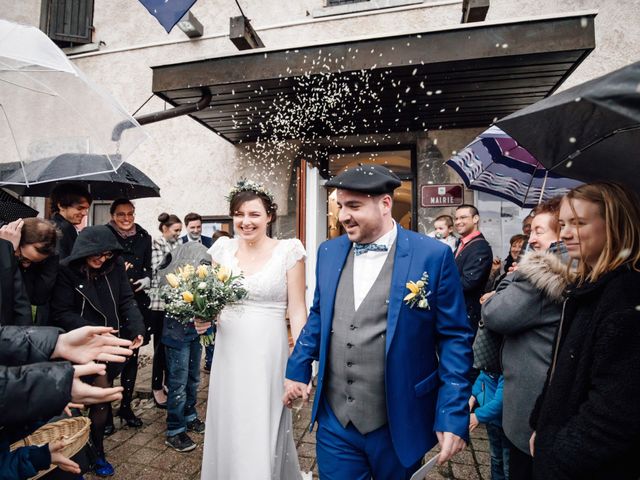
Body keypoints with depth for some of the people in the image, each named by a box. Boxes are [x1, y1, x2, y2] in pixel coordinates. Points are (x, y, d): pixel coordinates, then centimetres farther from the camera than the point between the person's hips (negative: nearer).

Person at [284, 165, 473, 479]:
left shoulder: (433, 255, -13)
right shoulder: (329, 252, 1)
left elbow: (454, 338, -8)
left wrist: (453, 415, -11)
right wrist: (297, 369, 9)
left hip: (398, 425, -2)